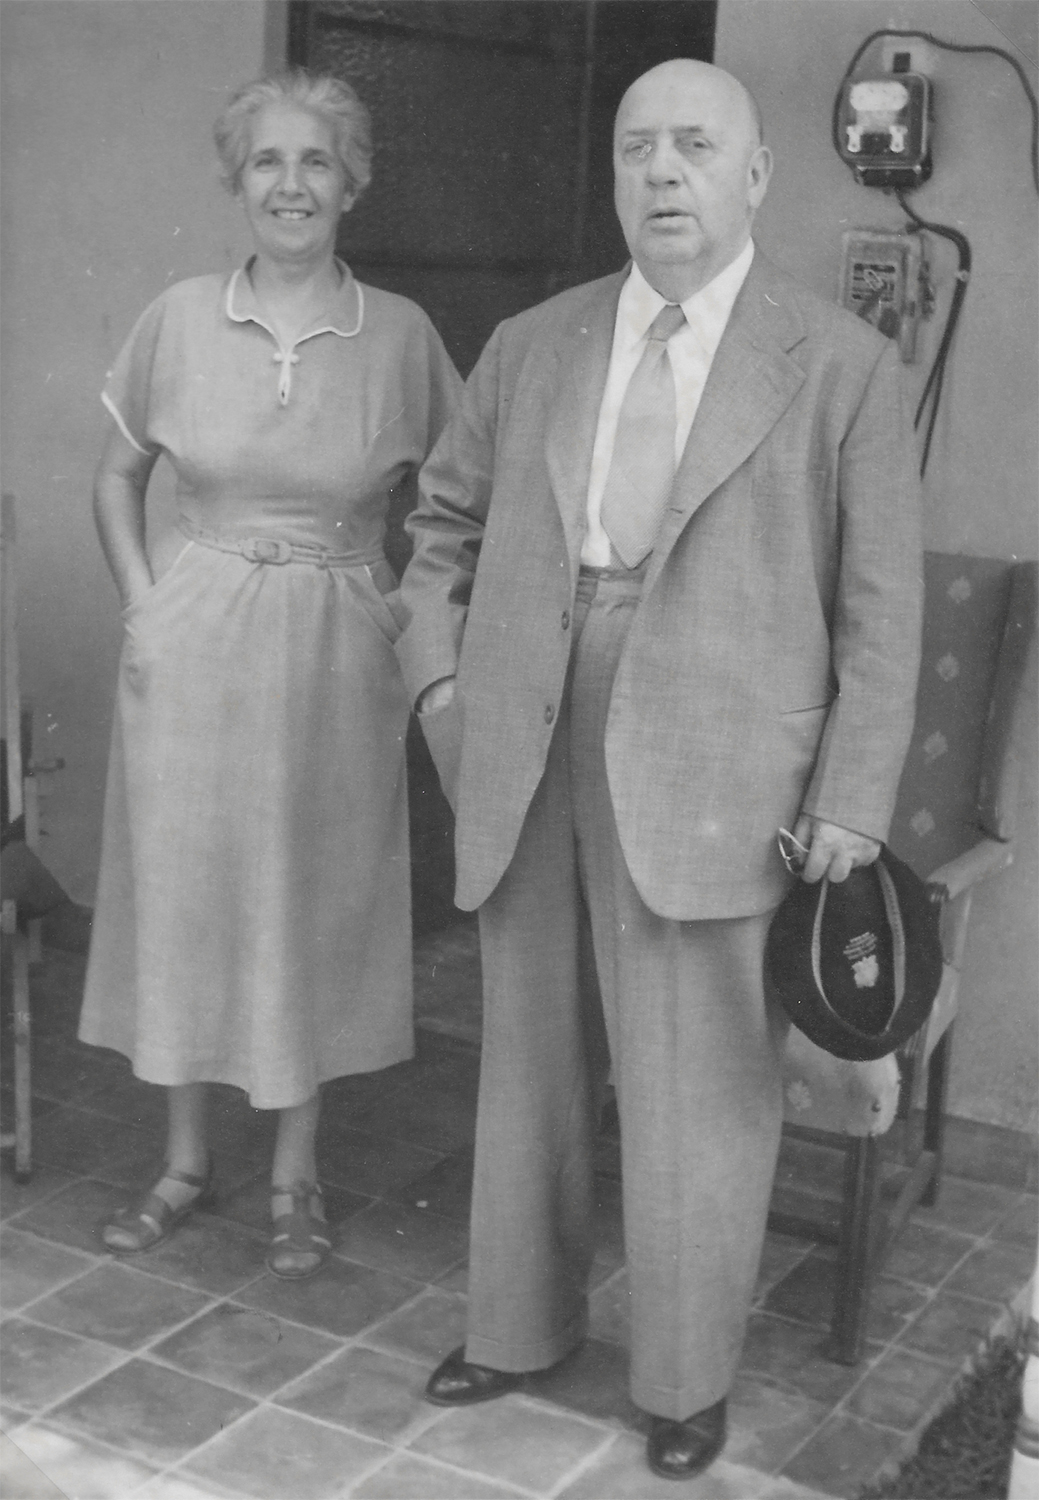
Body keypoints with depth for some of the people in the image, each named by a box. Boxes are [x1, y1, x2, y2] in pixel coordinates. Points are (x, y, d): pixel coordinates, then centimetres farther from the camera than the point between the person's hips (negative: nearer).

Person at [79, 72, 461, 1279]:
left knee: (314, 902, 7)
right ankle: (185, 1160, 27)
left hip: (333, 651, -1)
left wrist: (413, 605, -3)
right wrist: (142, 602, 0)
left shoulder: (399, 333, -4)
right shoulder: (179, 320, -1)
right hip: (193, 646, 1)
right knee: (182, 892, 9)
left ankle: (296, 1175, 24)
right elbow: (116, 477, 10)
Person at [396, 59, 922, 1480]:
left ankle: (688, 1375, 22)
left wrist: (852, 804, -6)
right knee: (531, 1063, 15)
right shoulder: (531, 348, 9)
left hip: (713, 776, -3)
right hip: (527, 762, 4)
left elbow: (879, 606, -1)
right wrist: (440, 681, 8)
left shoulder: (841, 363, -1)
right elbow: (443, 523, 21)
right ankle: (520, 1321, 34)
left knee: (699, 1085, 2)